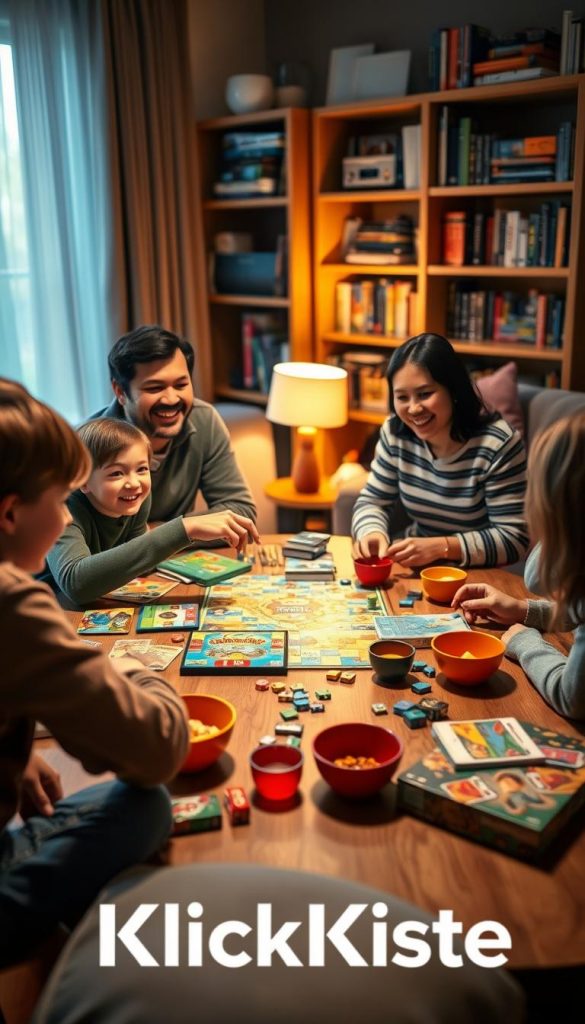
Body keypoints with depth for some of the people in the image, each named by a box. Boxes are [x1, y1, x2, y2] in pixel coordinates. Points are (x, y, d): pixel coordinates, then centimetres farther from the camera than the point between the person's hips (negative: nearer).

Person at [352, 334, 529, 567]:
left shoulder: (498, 445, -19)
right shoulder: (395, 433, -4)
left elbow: (514, 539, -19)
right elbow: (372, 501, 3)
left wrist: (441, 547, -31)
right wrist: (372, 534, -20)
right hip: (415, 570, 5)